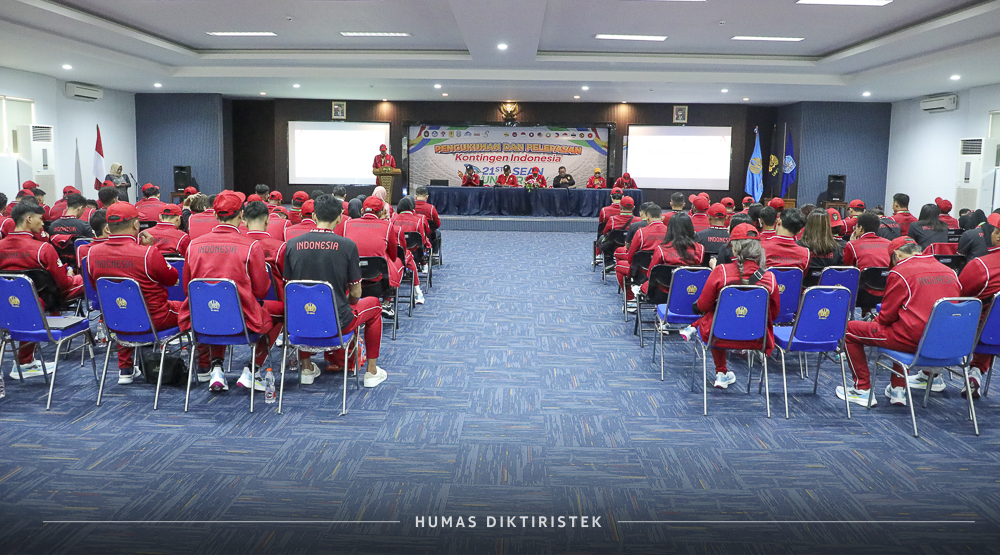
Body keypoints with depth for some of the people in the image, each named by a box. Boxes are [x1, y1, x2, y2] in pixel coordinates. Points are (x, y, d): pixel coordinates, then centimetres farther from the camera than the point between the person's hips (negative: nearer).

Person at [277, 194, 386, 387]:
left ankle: (306, 368, 39)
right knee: (373, 304, 27)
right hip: (338, 324, -3)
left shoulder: (292, 245, -3)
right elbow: (355, 293, -4)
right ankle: (372, 371, 28)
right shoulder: (347, 245, -11)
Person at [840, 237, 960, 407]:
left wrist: (875, 321, 17)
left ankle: (863, 390, 11)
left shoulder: (900, 272, -9)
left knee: (850, 330, 5)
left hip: (914, 341, -7)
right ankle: (898, 389, 30)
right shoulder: (949, 272, 9)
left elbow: (887, 315, -5)